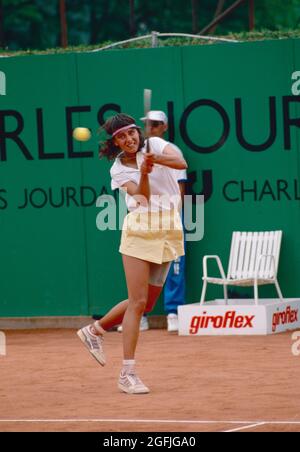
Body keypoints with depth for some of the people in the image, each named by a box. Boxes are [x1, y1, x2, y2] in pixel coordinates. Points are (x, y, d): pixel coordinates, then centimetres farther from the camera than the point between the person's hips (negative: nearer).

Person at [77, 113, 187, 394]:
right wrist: (144, 173, -33)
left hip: (168, 231, 3)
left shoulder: (155, 145, 3)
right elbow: (142, 195, -15)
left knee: (147, 303, 8)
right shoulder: (118, 169, 1)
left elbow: (181, 163, -15)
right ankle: (127, 374, -10)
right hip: (140, 231, -3)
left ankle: (96, 330, 31)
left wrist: (155, 158, -31)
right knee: (138, 302, -11)